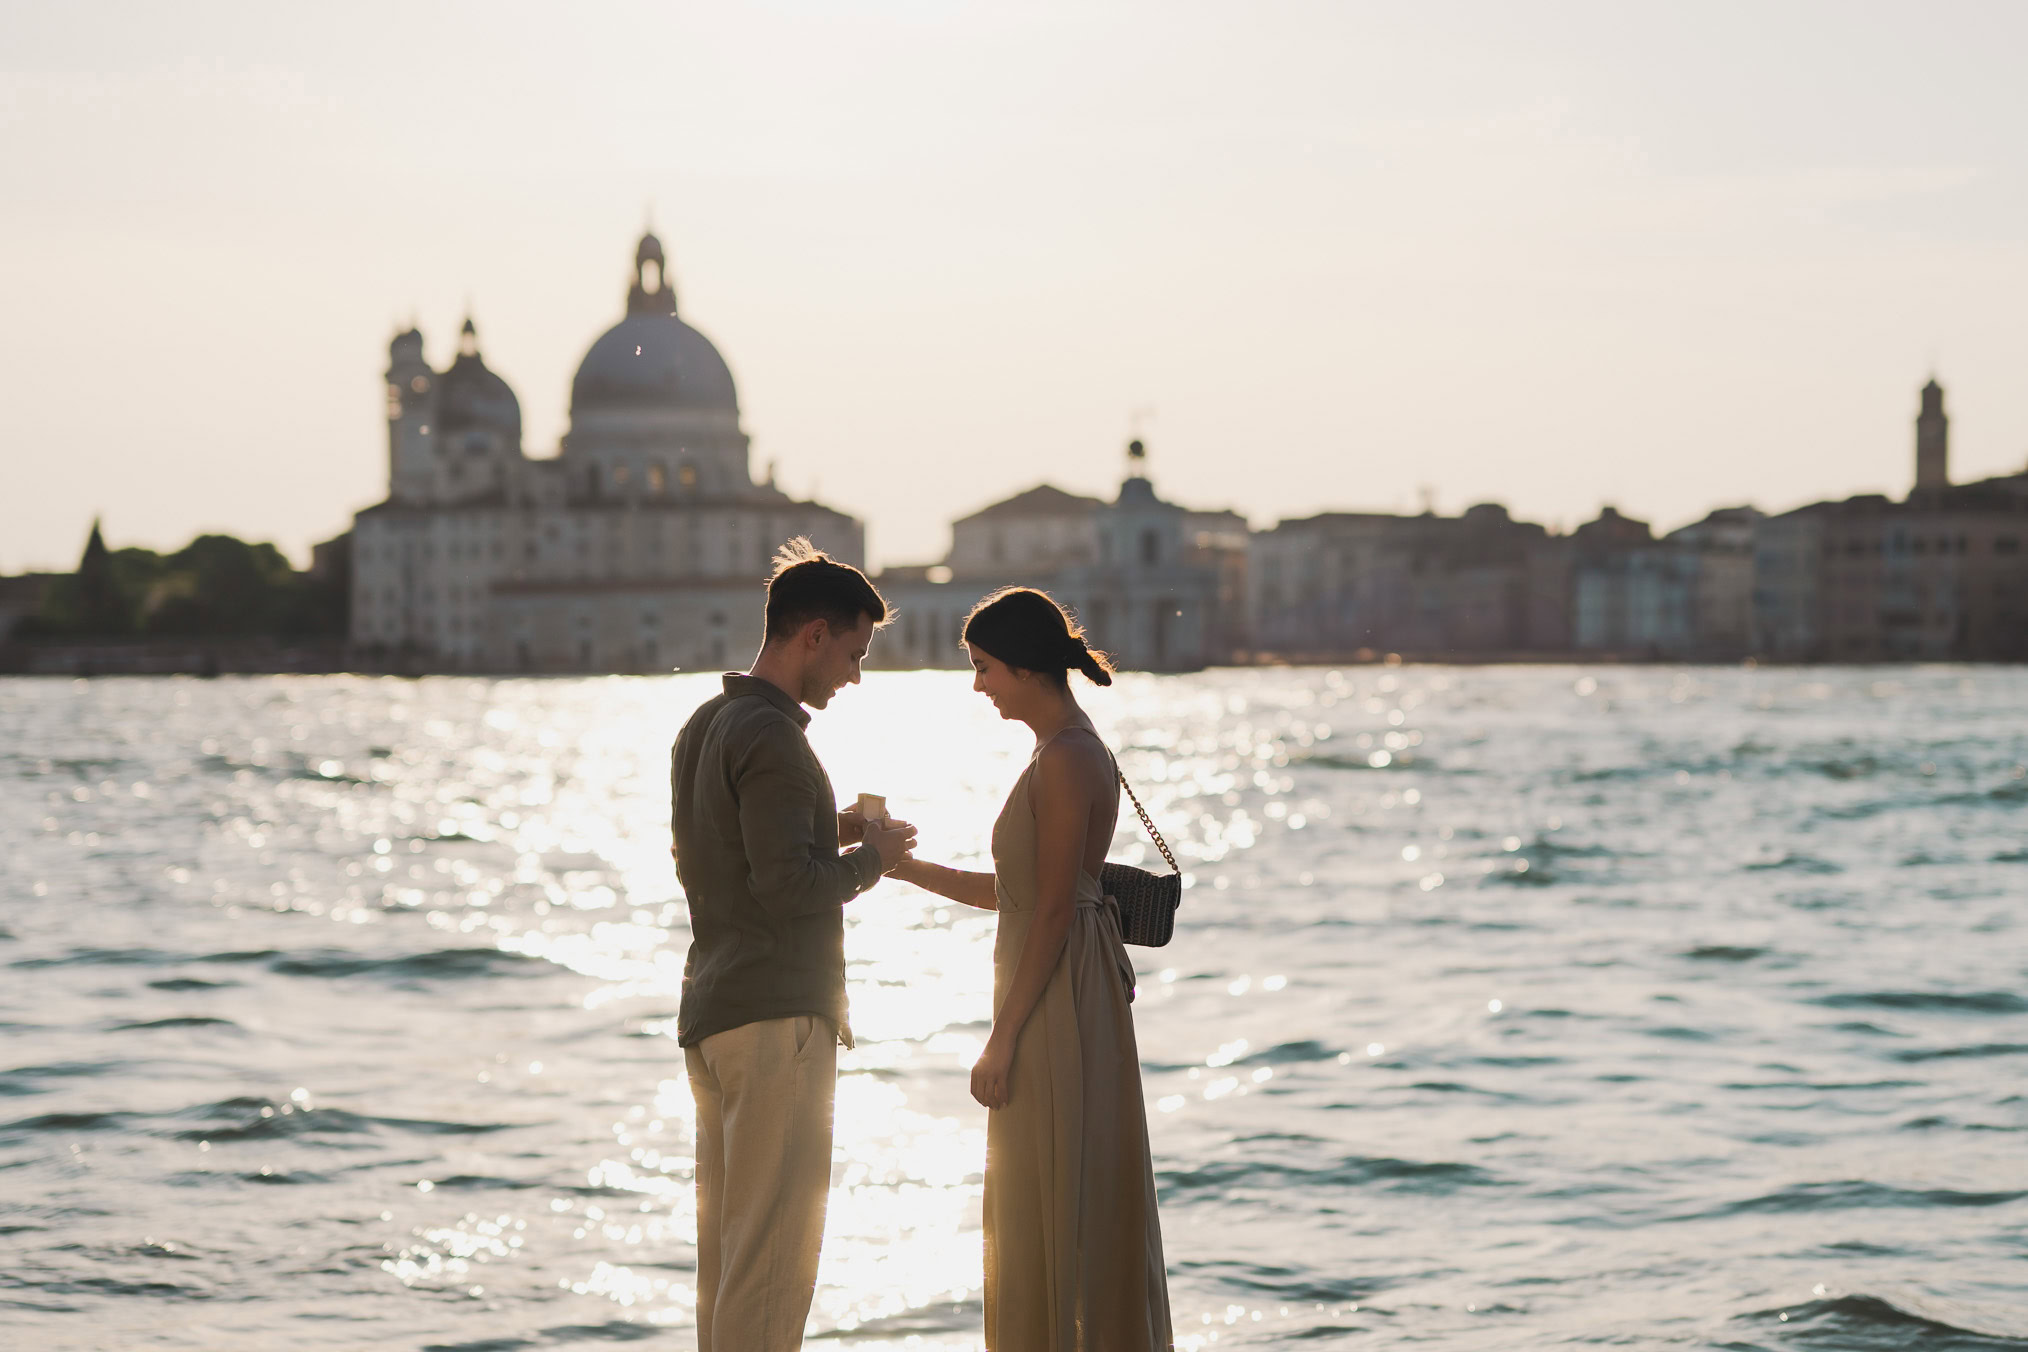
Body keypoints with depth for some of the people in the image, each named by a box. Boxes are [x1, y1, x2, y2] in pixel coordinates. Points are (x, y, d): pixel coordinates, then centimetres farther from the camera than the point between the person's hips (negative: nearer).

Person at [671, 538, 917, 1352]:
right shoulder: (769, 738, -15)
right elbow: (788, 888, -21)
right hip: (776, 1014, -10)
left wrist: (827, 835, 16)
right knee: (774, 1247, -7)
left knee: (726, 1245, 11)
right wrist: (872, 859, -4)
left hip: (710, 1011, 10)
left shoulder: (704, 727, 15)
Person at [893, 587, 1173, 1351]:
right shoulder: (1068, 752, 14)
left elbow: (1052, 912, -20)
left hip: (1058, 1003, -10)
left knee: (1052, 1212, -4)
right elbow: (1008, 892, 18)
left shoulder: (1066, 760, -17)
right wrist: (905, 866, 17)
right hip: (1063, 1004, 10)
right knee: (1079, 1211, 14)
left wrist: (1003, 1038, -19)